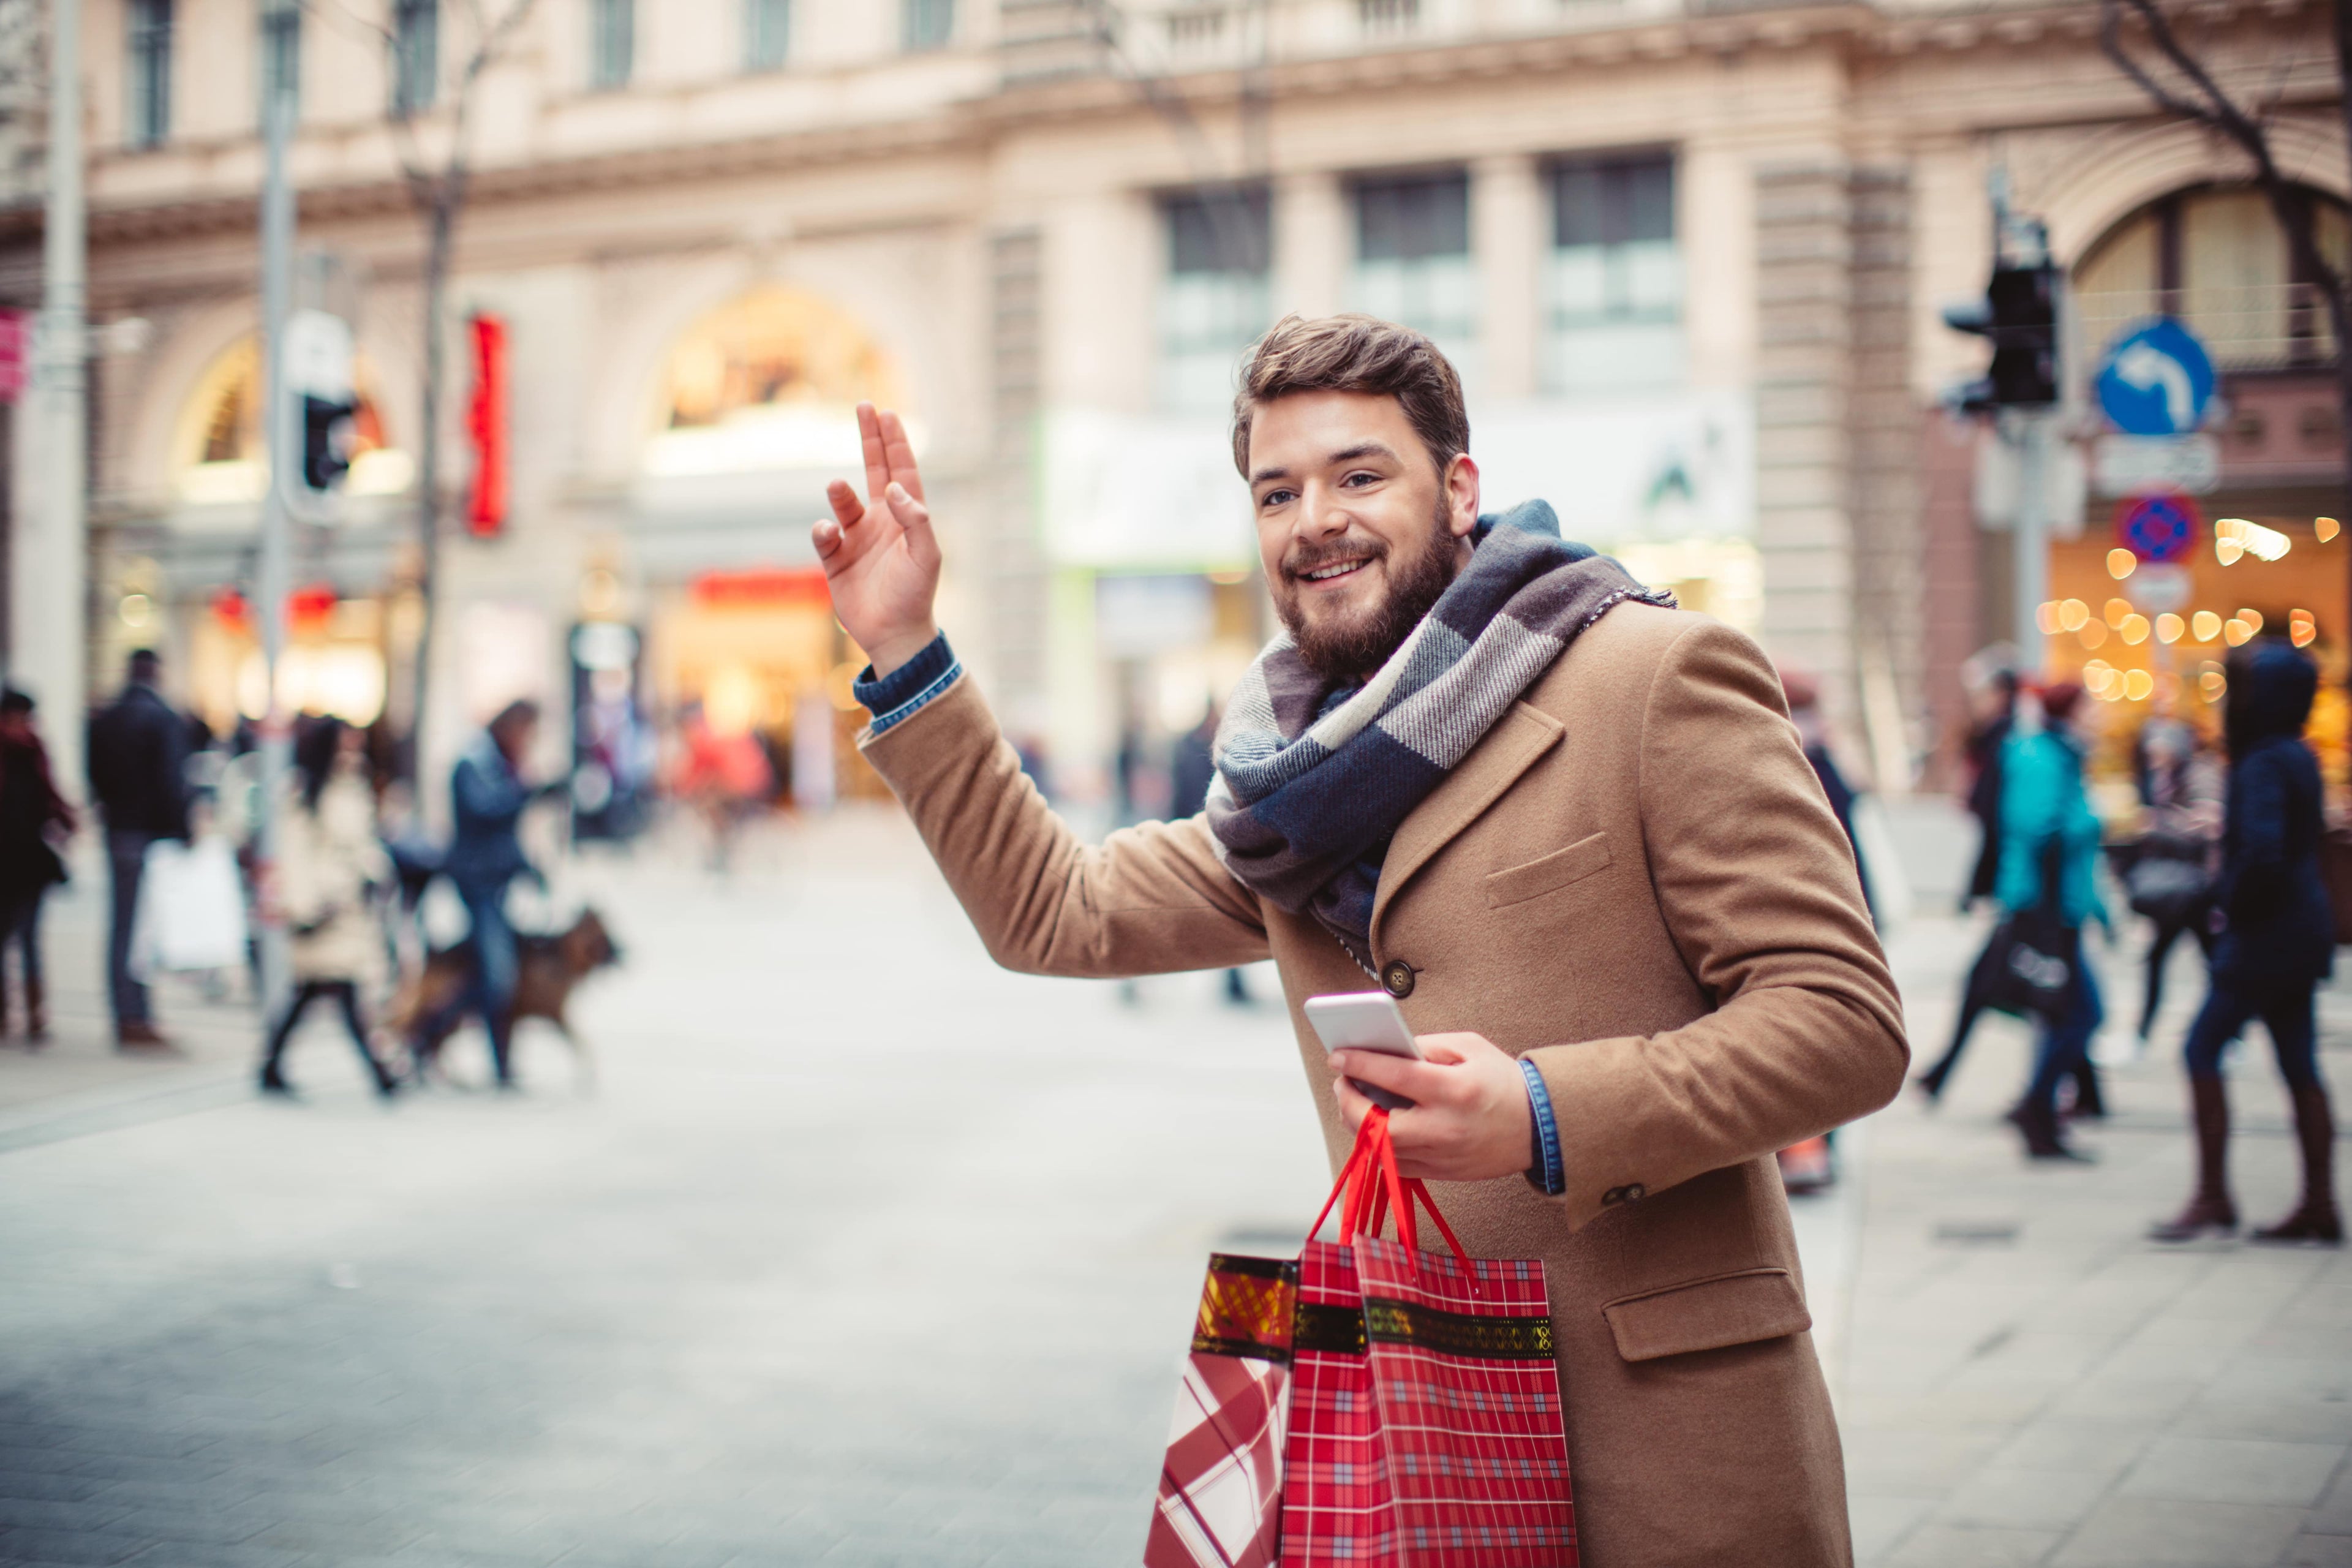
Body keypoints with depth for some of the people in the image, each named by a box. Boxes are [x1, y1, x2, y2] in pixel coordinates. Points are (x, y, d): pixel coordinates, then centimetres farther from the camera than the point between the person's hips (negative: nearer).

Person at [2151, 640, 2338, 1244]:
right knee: (2299, 1067, 10)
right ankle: (2319, 1205, 12)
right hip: (2300, 929, 9)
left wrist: (2234, 905, -13)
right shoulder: (2298, 757, 12)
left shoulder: (2264, 766, -17)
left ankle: (2212, 1198, -3)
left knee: (2202, 1050, -4)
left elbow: (2262, 850, -30)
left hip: (2266, 936, -9)